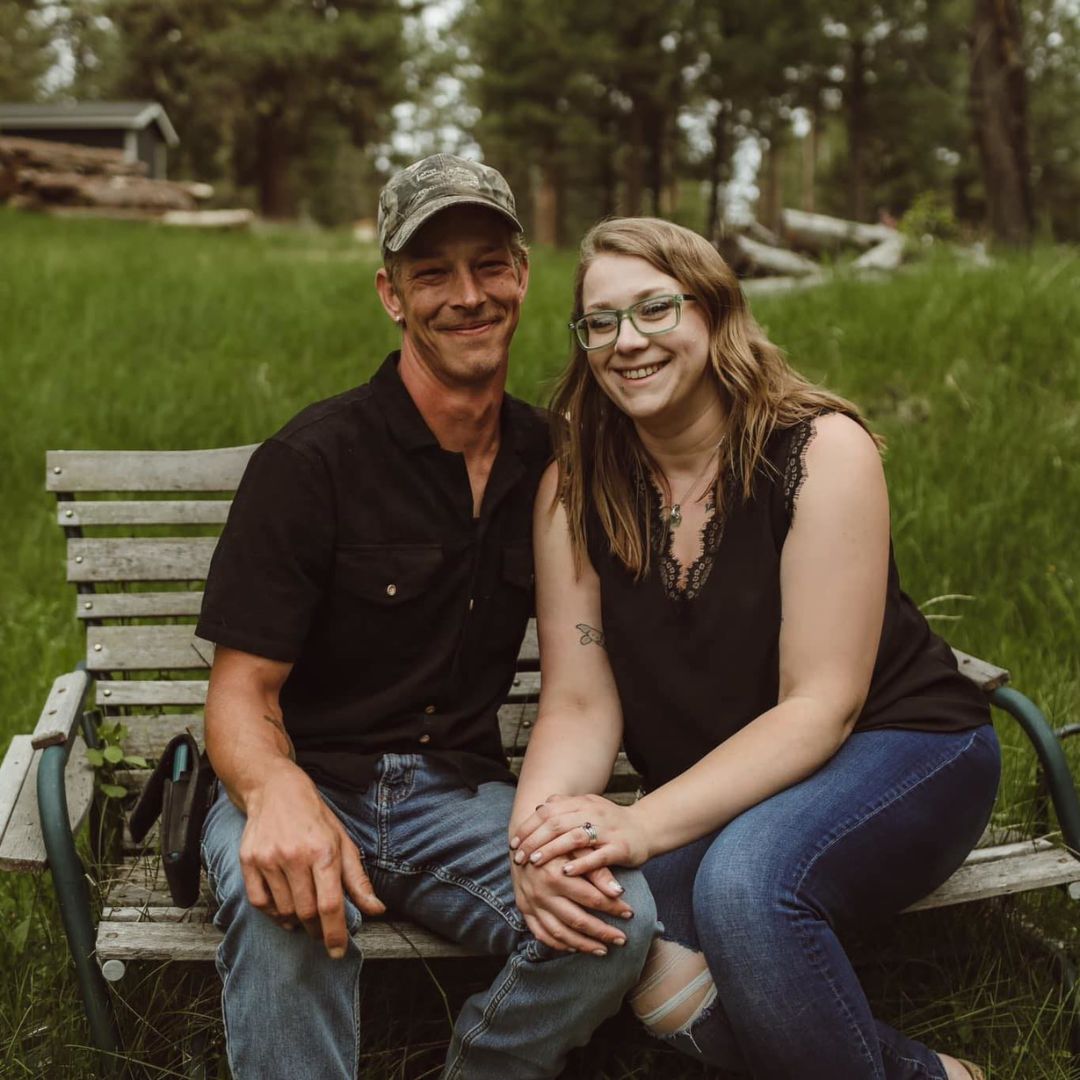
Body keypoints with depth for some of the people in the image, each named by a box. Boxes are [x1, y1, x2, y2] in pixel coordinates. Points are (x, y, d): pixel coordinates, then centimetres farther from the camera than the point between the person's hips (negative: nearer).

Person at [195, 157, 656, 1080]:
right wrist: (281, 792, -36)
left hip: (460, 794, 4)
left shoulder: (547, 459, 7)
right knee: (285, 900, -39)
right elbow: (242, 694, -11)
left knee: (617, 918, -25)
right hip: (309, 784, -4)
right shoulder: (314, 460, -9)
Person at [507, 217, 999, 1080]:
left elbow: (819, 706, -20)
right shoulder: (575, 489, -3)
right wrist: (538, 831, -30)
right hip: (721, 793, 5)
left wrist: (646, 824, -33)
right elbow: (578, 706, -7)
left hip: (902, 750, -4)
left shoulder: (820, 449, -16)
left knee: (742, 878, -35)